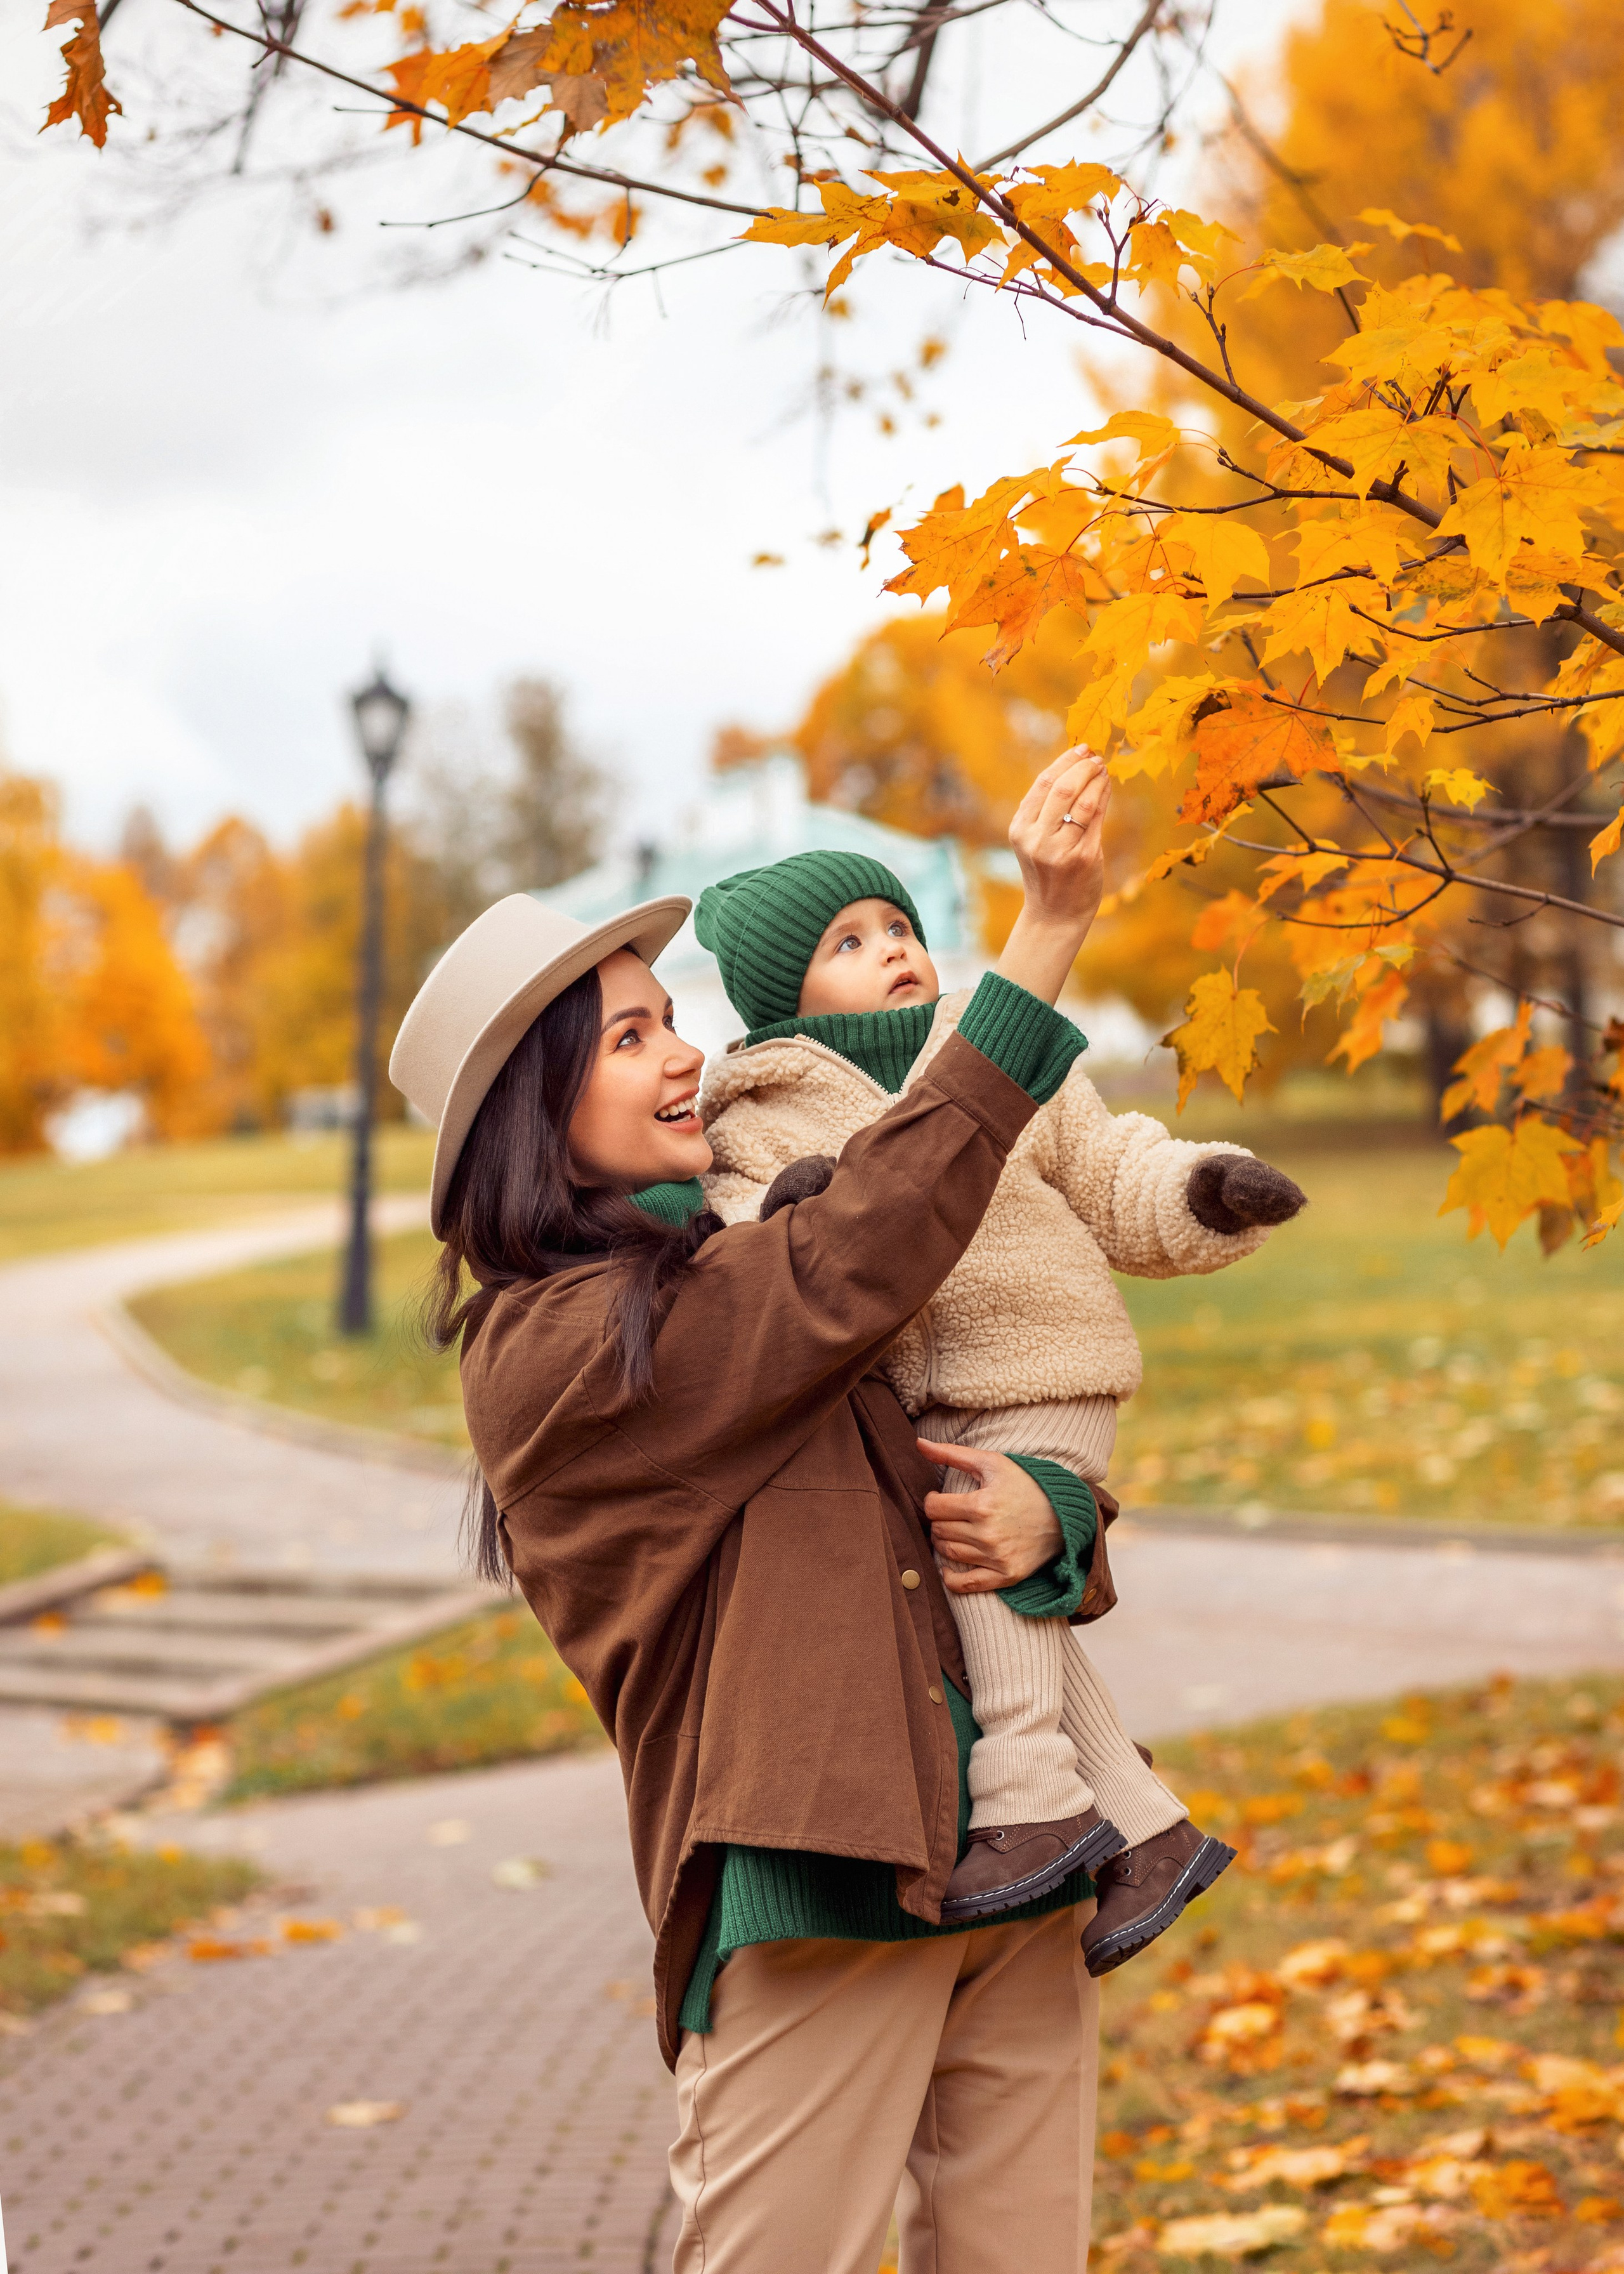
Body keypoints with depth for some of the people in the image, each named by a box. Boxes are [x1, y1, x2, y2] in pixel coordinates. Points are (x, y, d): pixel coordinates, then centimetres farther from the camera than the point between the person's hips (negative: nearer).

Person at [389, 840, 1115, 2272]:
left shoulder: (726, 1282, 17)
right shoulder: (557, 1347, -10)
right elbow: (862, 1255, -19)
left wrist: (1045, 1516, -8)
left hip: (1011, 1860, 8)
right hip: (816, 1889, -8)